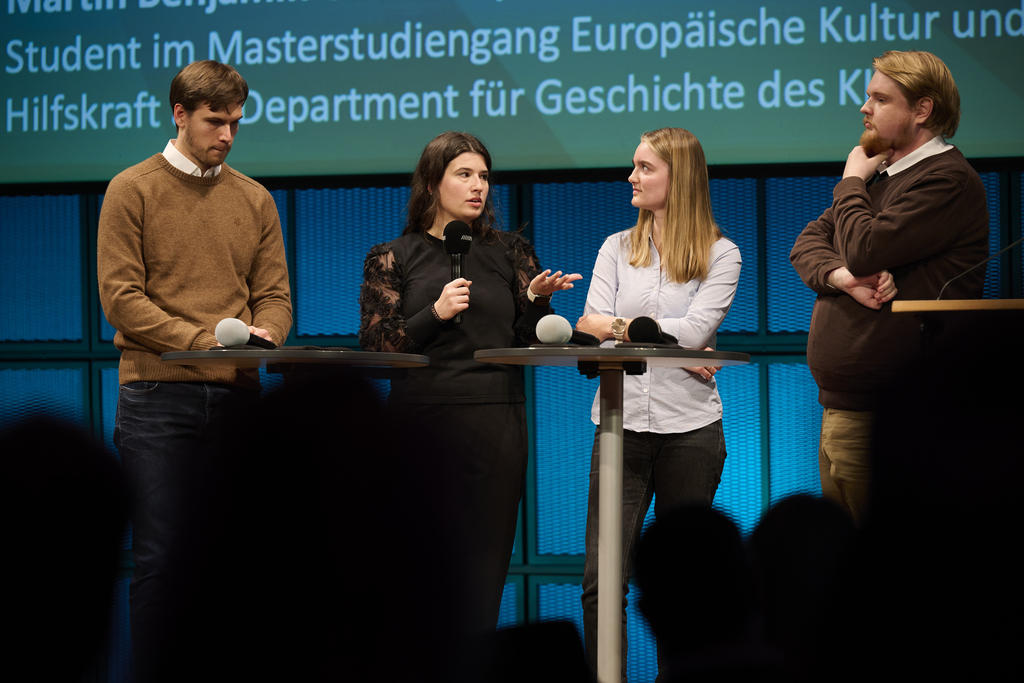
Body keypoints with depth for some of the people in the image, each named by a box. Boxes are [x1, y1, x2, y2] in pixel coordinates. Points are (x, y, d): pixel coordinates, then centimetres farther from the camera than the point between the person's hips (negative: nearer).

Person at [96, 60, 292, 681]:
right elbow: (121, 296, -7)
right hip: (158, 395, -4)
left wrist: (261, 336, -12)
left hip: (237, 394, 4)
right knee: (161, 555, -4)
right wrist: (203, 342, -16)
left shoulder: (255, 200, 14)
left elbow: (275, 296, 12)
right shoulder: (133, 190, 2)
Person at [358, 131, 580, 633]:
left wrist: (537, 301, -6)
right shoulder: (393, 259, 9)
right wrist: (435, 315, -13)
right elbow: (375, 347, 0)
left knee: (484, 568, -2)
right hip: (420, 421, -1)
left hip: (496, 426, 1)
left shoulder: (509, 253, 14)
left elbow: (530, 345, 12)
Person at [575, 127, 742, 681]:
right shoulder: (617, 249, 12)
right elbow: (591, 330, 0)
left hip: (689, 427, -2)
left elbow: (696, 330, -11)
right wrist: (669, 341, -9)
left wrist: (620, 326, -7)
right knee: (601, 580, -6)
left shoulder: (720, 255, 3)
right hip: (621, 423, 2)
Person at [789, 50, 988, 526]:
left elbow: (863, 249, -20)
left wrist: (852, 182, -1)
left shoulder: (947, 179, -11)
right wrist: (843, 277, -9)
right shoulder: (881, 174, 20)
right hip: (841, 400, 9)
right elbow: (806, 245, 15)